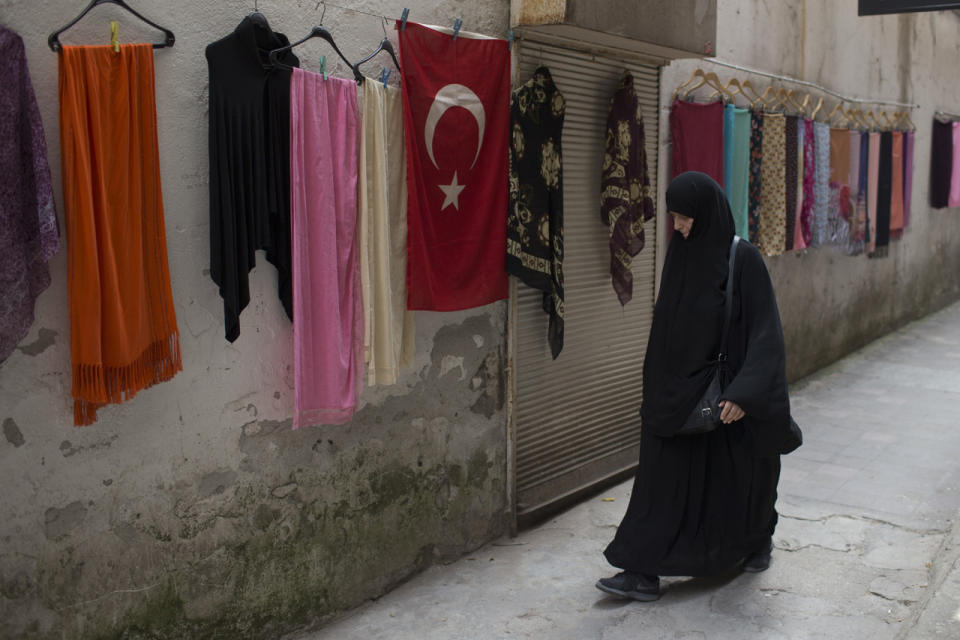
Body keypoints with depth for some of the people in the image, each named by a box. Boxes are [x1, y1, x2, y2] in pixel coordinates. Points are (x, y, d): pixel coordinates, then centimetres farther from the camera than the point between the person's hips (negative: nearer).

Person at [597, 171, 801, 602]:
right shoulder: (681, 251, 3)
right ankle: (644, 571, 5)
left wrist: (744, 391, -27)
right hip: (676, 389, 5)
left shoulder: (743, 258, -15)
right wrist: (658, 384, 15)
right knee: (664, 475, 2)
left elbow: (764, 328, -18)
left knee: (736, 475, 13)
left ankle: (758, 539, 41)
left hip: (721, 390, -5)